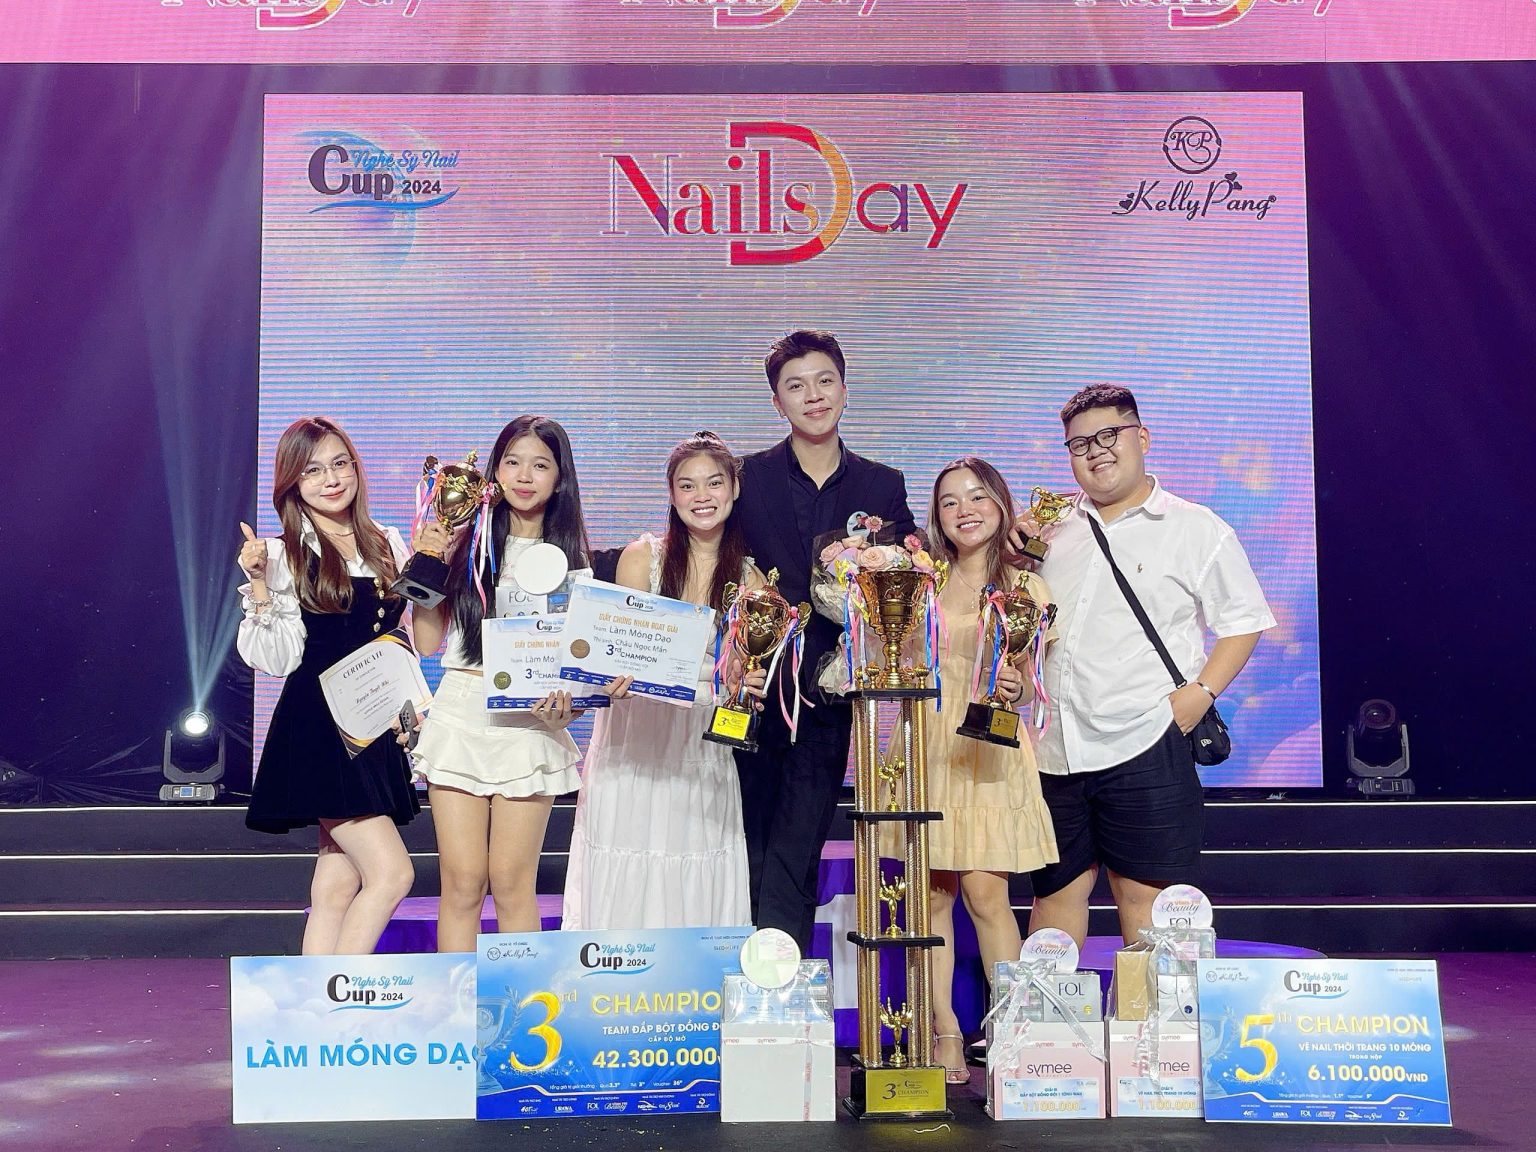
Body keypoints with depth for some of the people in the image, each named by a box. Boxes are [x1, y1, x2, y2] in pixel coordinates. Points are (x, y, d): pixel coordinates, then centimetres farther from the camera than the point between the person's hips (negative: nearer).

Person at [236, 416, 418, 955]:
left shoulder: (389, 545, 11)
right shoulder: (284, 556, -4)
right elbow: (277, 659, -9)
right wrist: (259, 584, -19)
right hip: (317, 729, -6)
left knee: (337, 887, 7)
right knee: (391, 872, -13)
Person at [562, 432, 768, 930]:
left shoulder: (749, 579, 6)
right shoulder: (643, 557, 1)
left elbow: (749, 674, 5)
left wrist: (746, 685, -18)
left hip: (704, 754, 2)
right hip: (633, 750, -1)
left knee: (698, 896, 3)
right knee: (627, 896, -1)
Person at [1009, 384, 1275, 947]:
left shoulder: (1195, 529, 3)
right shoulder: (1054, 527, 15)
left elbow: (1243, 621, 3)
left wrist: (1200, 693, -11)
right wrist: (1014, 553, 7)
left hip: (1144, 747, -4)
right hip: (1055, 751, 4)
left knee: (1145, 899, -1)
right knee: (1055, 895, 10)